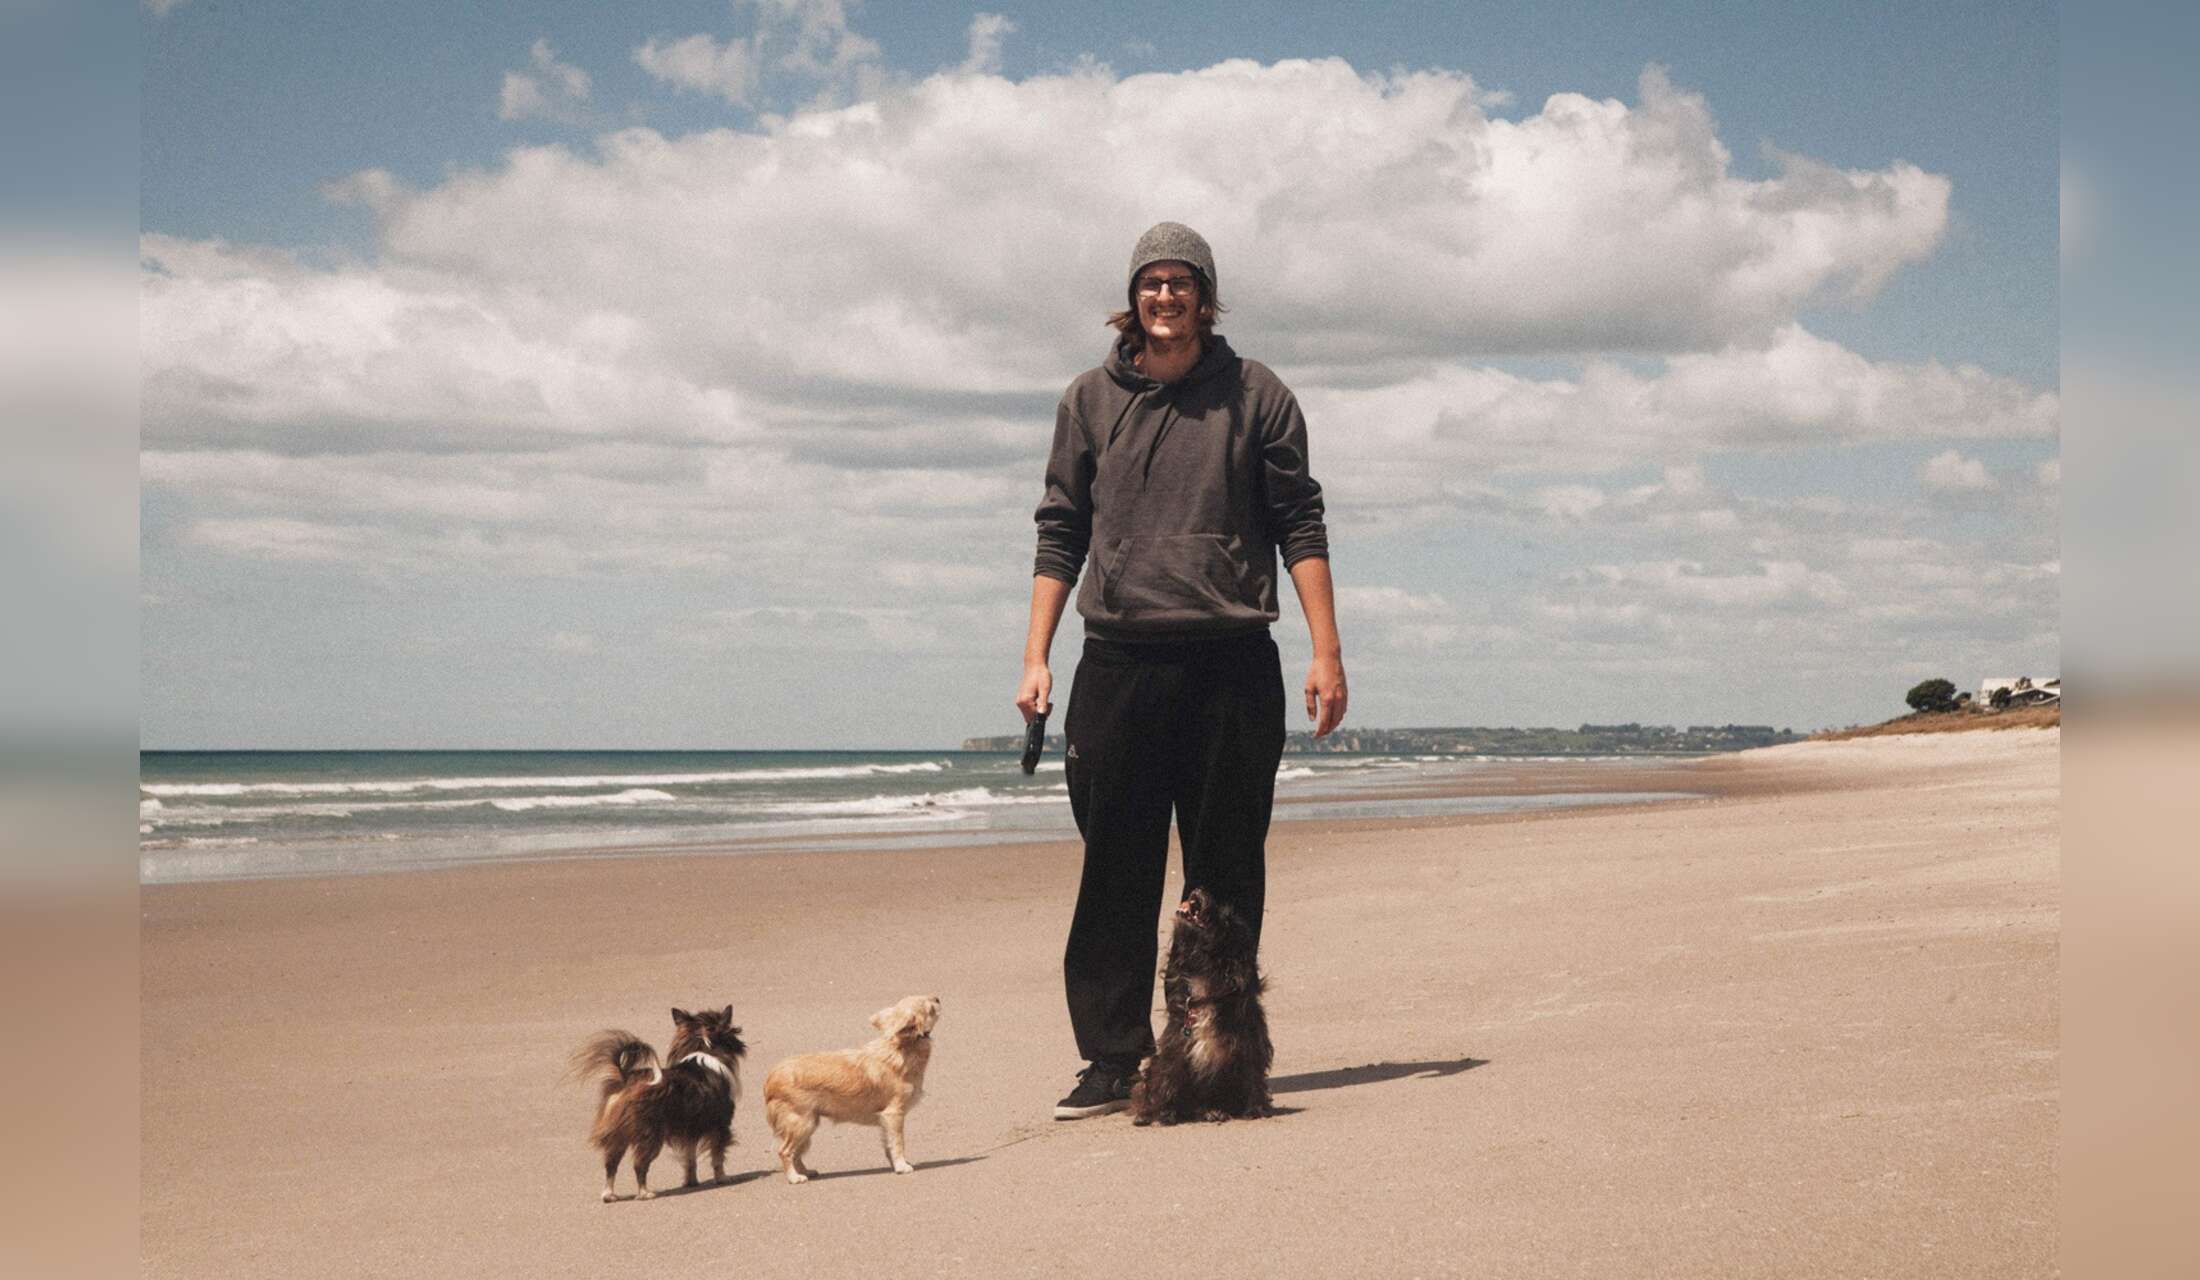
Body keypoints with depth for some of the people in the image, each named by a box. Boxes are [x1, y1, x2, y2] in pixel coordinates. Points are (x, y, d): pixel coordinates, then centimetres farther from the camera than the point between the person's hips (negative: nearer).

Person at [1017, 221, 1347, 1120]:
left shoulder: (1255, 395, 6)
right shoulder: (1092, 399, 10)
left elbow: (1299, 526, 5)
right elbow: (1060, 532, 11)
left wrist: (1325, 651, -4)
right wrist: (1036, 658, 3)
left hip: (1232, 664, -1)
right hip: (1120, 659, 1)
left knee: (1226, 874, 3)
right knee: (1116, 869, -1)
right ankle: (1112, 1058, 3)